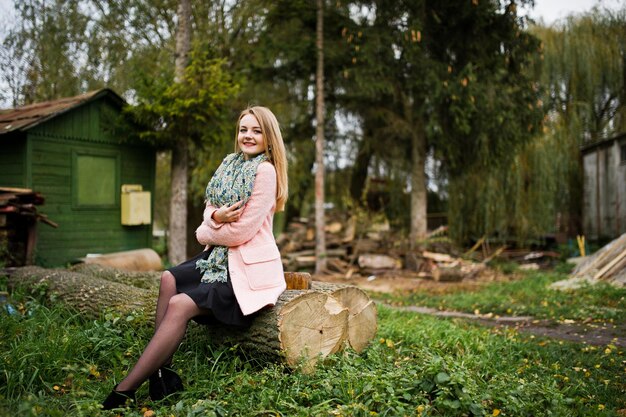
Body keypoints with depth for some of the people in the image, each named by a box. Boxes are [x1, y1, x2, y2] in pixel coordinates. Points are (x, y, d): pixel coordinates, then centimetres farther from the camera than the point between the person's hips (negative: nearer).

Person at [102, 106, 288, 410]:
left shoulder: (265, 171, -13)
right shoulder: (231, 165, 13)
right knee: (169, 280, -11)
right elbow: (209, 213, 10)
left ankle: (125, 391, -15)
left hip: (248, 266, -8)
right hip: (221, 256, 9)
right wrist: (215, 217, -14)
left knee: (180, 305, -20)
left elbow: (242, 231, -18)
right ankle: (160, 371, -12)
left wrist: (206, 233, -1)